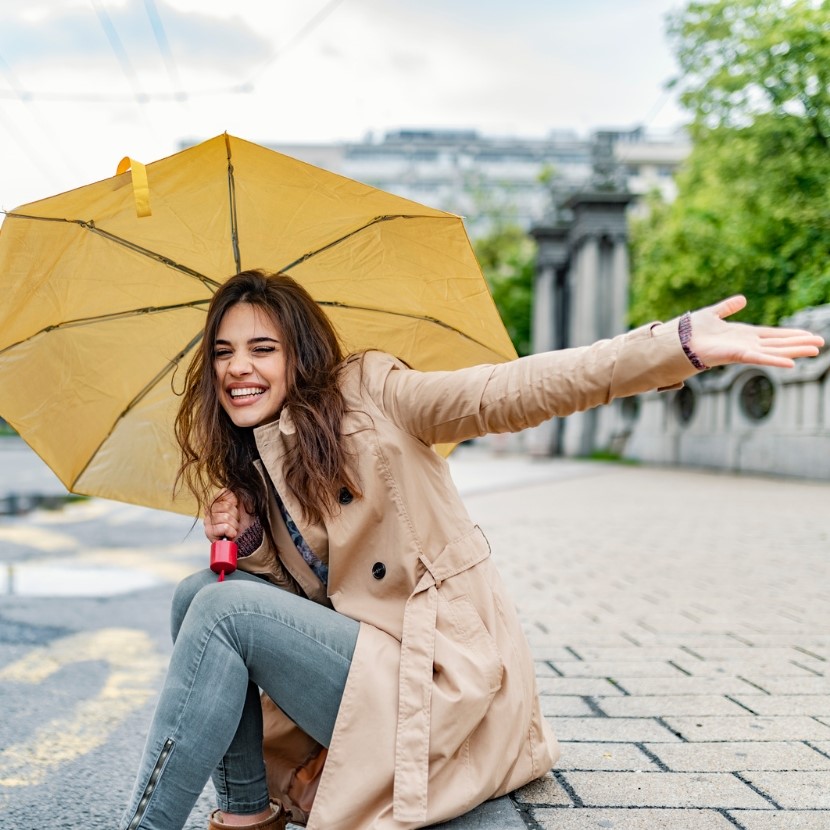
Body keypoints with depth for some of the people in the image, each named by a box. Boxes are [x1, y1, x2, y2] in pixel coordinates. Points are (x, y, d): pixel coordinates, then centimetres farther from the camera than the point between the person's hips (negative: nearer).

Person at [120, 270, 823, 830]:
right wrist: (248, 540, -5)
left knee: (223, 611, -19)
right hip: (365, 657, 7)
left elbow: (507, 393, -23)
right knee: (200, 593, -5)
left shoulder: (368, 392, -9)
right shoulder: (250, 467, 12)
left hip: (448, 677, -7)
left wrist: (682, 344, -36)